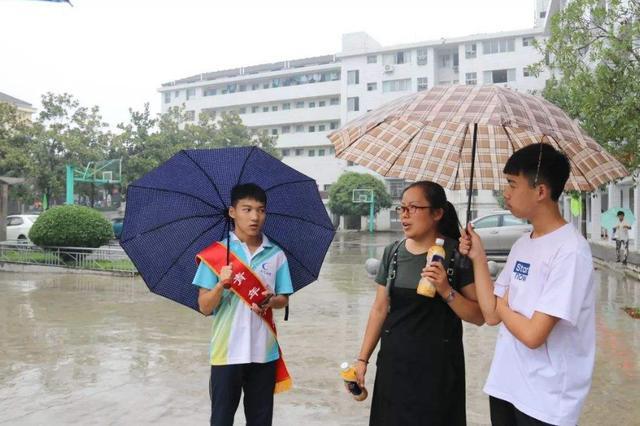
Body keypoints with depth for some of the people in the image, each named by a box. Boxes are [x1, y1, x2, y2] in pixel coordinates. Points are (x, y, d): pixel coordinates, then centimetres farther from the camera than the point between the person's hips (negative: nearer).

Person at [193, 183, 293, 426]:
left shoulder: (276, 255, 2)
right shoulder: (215, 254, -4)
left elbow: (284, 300, 9)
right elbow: (204, 307, -5)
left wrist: (270, 301, -13)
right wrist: (221, 285, -23)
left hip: (264, 352, 2)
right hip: (227, 352, -2)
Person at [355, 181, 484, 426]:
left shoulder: (458, 253, -9)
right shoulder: (392, 252, 2)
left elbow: (479, 317, -9)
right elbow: (380, 309, 7)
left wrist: (446, 290, -23)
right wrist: (363, 358, 5)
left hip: (438, 365, -3)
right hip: (393, 361, 4)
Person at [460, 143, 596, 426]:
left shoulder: (570, 251, -20)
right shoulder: (522, 245, 6)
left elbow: (532, 335, -25)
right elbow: (491, 315, 3)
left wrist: (502, 306, -6)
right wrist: (478, 257, -1)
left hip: (546, 402, -7)